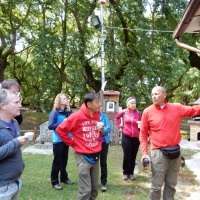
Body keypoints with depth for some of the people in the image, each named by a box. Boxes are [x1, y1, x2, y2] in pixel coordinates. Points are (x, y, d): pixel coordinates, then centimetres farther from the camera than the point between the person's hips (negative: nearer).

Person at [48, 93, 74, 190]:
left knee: (64, 160, 18)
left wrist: (69, 110, -8)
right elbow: (50, 126, -16)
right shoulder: (55, 112, -12)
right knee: (57, 161, 5)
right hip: (58, 141, -6)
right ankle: (54, 181, 18)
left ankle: (64, 178, 33)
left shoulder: (67, 112, 4)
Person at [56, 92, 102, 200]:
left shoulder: (98, 116, 3)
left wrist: (101, 131, -2)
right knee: (86, 190, -2)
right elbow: (60, 129, -11)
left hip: (96, 156, 6)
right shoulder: (77, 116, -16)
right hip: (83, 156, -6)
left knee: (95, 189, 15)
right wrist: (72, 143, -7)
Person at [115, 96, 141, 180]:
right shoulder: (123, 112, -3)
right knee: (127, 156, 4)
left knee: (133, 156, 9)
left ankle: (131, 173, 25)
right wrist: (119, 127, 8)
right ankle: (125, 173, 22)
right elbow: (116, 117, 15)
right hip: (126, 137, -1)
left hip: (136, 138, 1)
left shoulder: (138, 113, -1)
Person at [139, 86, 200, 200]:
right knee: (157, 185, 3)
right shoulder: (148, 112, -5)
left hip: (175, 152, 3)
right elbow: (143, 134, -1)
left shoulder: (177, 108, 1)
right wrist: (144, 152, -8)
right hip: (159, 152, -3)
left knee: (171, 185, 17)